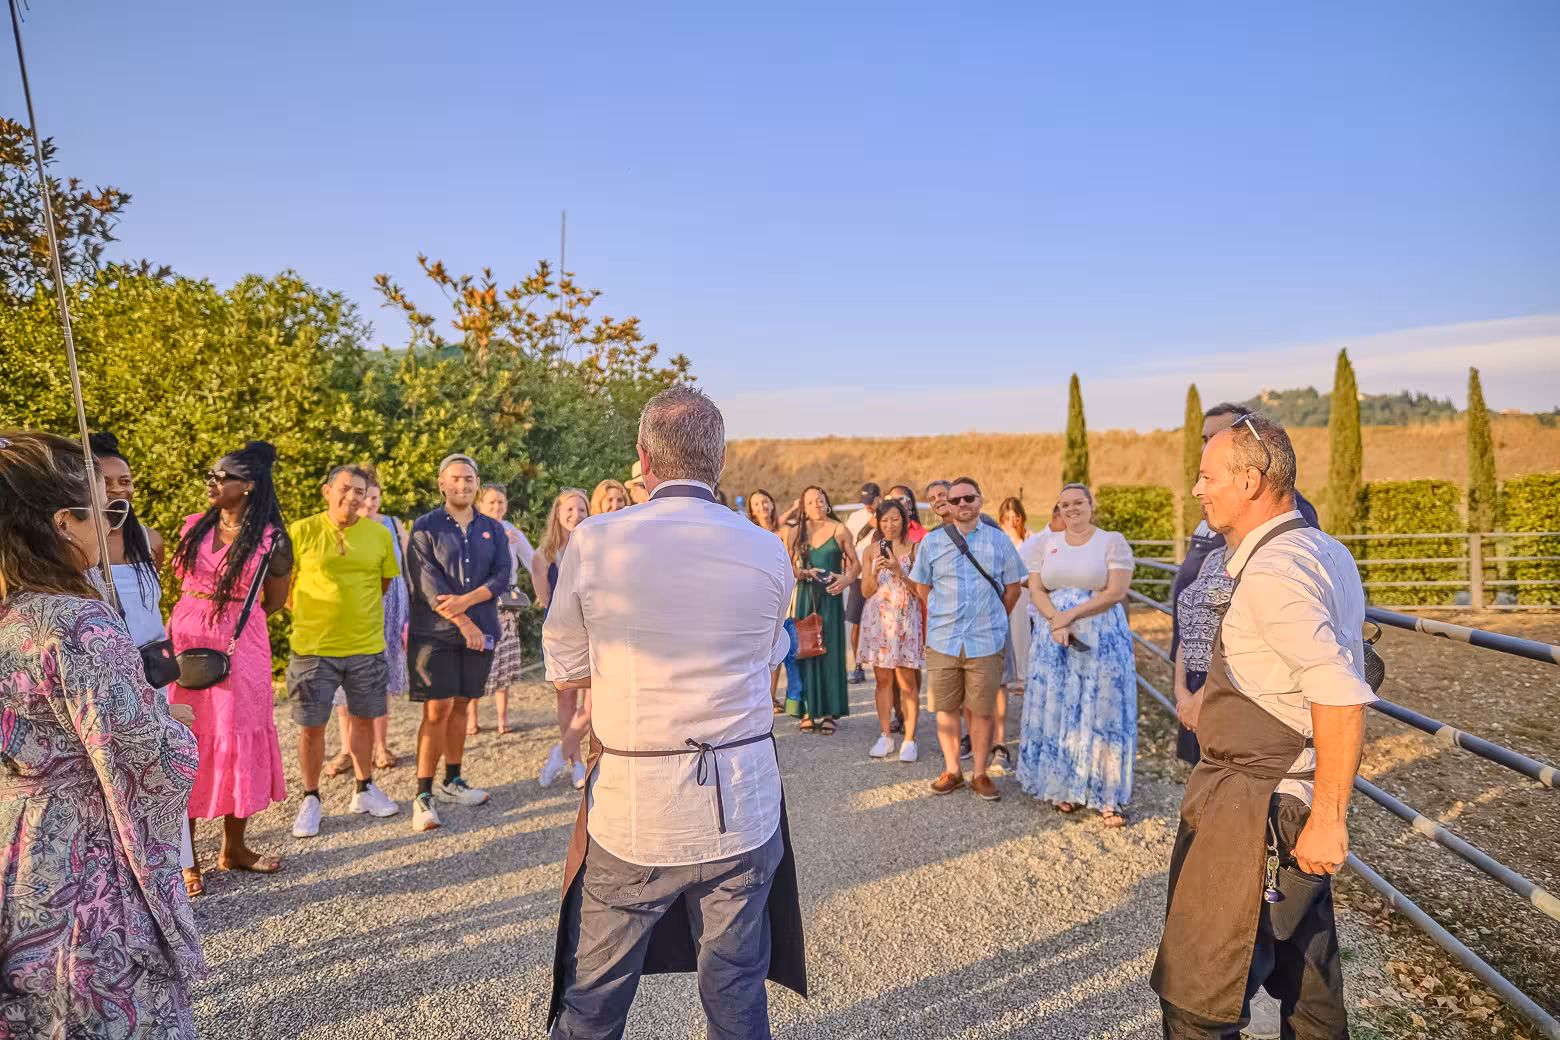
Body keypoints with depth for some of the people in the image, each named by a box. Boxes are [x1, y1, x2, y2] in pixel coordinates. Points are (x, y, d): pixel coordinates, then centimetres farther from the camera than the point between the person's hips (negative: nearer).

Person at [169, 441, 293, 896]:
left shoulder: (272, 541, -7)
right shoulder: (194, 527, 3)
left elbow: (274, 604, 3)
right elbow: (180, 583, 17)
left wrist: (224, 619, 8)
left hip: (239, 652, -2)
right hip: (184, 646, 3)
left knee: (237, 745, 7)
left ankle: (233, 848, 23)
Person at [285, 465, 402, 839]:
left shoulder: (380, 534, 0)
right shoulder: (301, 532, -6)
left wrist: (356, 607, 10)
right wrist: (312, 612, 1)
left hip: (366, 646, 2)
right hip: (313, 647, -2)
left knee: (363, 719, 14)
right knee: (311, 726, 5)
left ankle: (364, 791, 31)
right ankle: (310, 799, 22)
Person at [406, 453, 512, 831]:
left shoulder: (492, 529, 10)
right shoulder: (425, 527, 0)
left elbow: (503, 576, -1)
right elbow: (427, 583, -10)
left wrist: (466, 601, -16)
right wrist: (463, 623, -15)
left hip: (481, 631, 4)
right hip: (435, 632, -4)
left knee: (460, 705, 11)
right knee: (437, 709, -7)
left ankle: (452, 782, 23)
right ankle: (423, 796, 0)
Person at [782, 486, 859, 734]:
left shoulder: (839, 530, 2)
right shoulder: (796, 532, 8)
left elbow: (856, 564, 2)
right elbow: (788, 566, 7)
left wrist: (846, 578, -17)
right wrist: (804, 573, -11)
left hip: (830, 597, -1)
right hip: (805, 596, 1)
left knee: (830, 651, 0)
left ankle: (828, 711, 7)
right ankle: (808, 710, 6)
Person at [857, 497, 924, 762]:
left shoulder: (913, 549, 0)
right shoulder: (871, 550, 8)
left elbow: (918, 589, -3)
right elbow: (866, 591, 6)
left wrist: (899, 571, -17)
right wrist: (875, 572, -13)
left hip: (905, 619, -3)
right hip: (878, 619, 3)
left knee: (906, 681, -3)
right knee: (883, 679, 7)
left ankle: (909, 739, 4)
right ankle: (885, 736, 17)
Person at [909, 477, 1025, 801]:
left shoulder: (999, 540, 3)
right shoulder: (931, 542, 4)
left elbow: (1012, 588, 11)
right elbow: (922, 587, 13)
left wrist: (992, 618, 11)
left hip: (986, 643, -1)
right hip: (942, 641, 1)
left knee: (982, 711, 5)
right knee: (946, 709, 9)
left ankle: (980, 774, 20)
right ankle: (952, 770, 24)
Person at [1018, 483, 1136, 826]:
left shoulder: (1113, 541, -1)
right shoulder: (1048, 543, 10)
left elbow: (1116, 592, -10)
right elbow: (1035, 589, 4)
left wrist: (1070, 615, -15)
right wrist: (1057, 622, -14)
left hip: (1102, 640, -3)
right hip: (1054, 640, 4)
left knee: (1101, 714, -1)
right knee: (1058, 712, 6)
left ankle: (1108, 797, 8)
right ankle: (1065, 787, 18)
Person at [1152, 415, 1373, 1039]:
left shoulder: (1272, 571, -22)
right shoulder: (1326, 553, 10)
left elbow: (1343, 698, -30)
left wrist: (1328, 819, -25)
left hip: (1252, 812, -10)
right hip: (1295, 803, 10)